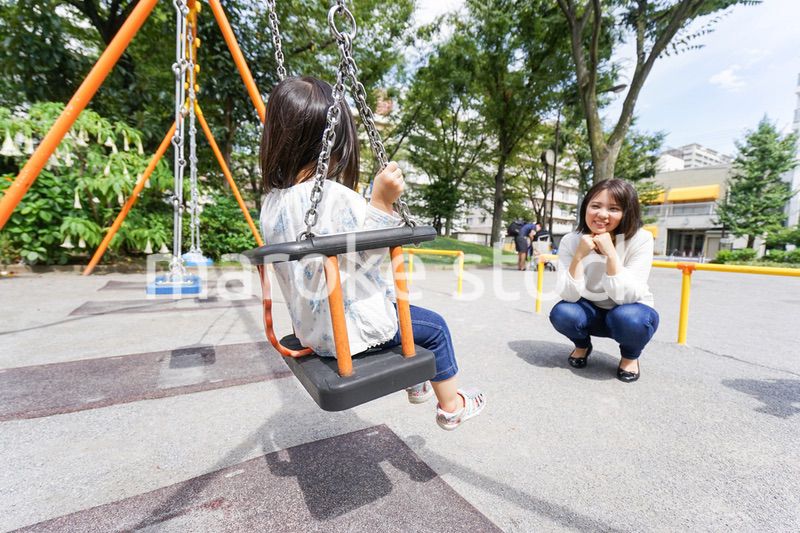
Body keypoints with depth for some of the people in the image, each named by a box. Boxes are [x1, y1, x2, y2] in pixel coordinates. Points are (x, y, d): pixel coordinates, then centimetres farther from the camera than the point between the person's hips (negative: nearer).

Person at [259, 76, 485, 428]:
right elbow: (366, 257, -21)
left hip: (311, 328, 9)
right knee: (434, 327, 11)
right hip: (349, 330, -8)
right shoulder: (337, 197, -26)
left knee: (399, 313, 31)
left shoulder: (271, 203, -1)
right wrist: (381, 203, -25)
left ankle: (415, 381, 46)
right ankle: (451, 406, 30)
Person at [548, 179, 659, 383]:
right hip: (592, 312, 2)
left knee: (628, 318, -35)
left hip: (631, 313, -1)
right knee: (561, 313, -29)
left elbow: (625, 297, -28)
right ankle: (582, 345, 6)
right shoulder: (570, 241, -17)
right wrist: (579, 256, -34)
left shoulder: (640, 239, -22)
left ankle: (630, 356, 1)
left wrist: (611, 254, -36)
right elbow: (570, 296, -23)